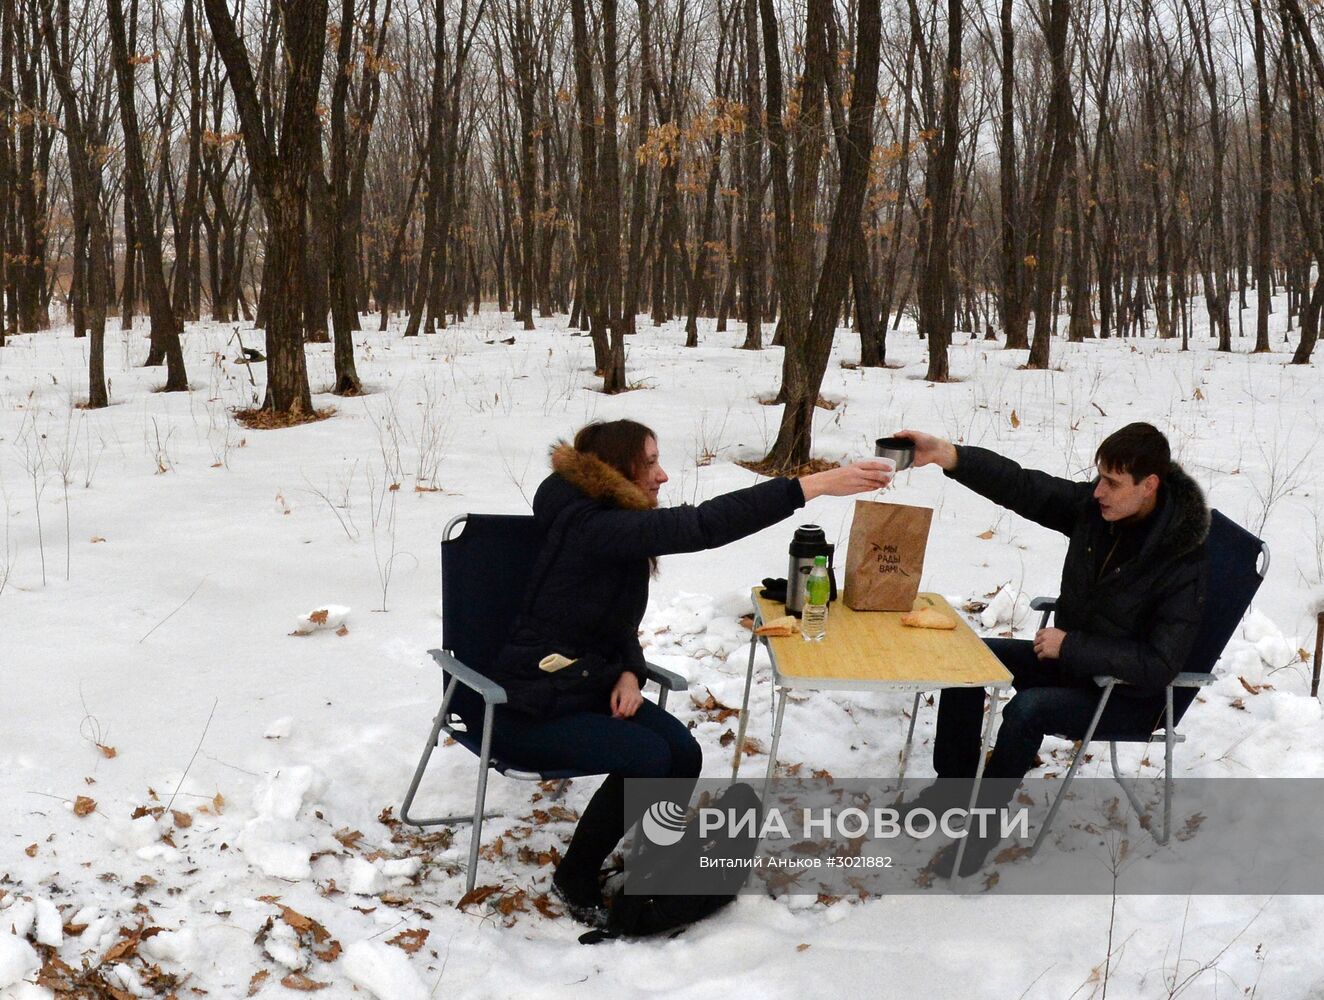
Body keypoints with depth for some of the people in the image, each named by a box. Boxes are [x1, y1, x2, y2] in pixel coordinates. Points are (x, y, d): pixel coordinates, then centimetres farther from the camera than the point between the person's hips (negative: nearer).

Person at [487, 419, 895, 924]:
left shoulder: (618, 528, 6)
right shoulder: (590, 527, -26)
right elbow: (703, 525, -37)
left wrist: (629, 674, -9)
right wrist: (818, 484, -40)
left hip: (590, 684, 8)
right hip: (530, 707, -8)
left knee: (683, 753, -13)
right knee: (645, 757, -25)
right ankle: (575, 880, -5)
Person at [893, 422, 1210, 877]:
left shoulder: (1184, 562, -28)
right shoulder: (1092, 506, -11)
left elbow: (1158, 665, -28)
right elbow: (1021, 487, -16)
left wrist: (1069, 646, -25)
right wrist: (947, 456, -30)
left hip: (1130, 692, -7)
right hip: (1070, 657, 8)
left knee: (1026, 710, -29)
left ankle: (983, 826, -11)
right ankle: (954, 783, 14)